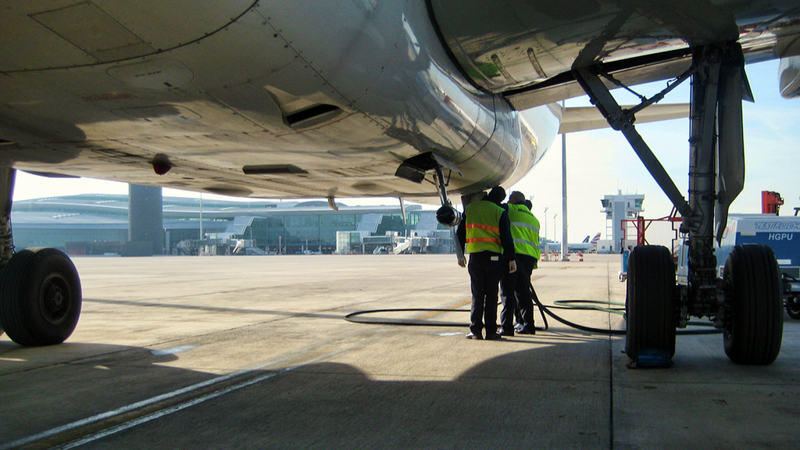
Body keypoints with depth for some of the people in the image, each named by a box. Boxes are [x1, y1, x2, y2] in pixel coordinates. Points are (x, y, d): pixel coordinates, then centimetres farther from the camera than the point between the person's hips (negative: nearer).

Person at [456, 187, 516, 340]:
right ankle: (491, 330, 5)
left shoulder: (469, 208, 9)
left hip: (475, 256, 2)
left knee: (477, 294, 6)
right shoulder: (500, 212, -1)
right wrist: (511, 259, 0)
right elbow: (506, 238, -5)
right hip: (494, 257, -2)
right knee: (491, 294, 3)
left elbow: (460, 233, 12)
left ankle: (475, 330, 4)